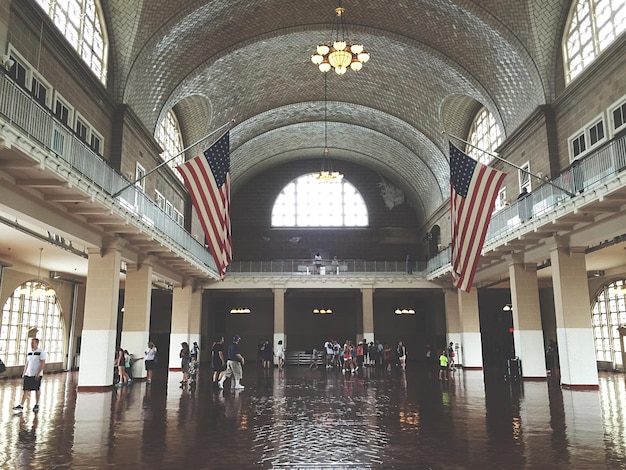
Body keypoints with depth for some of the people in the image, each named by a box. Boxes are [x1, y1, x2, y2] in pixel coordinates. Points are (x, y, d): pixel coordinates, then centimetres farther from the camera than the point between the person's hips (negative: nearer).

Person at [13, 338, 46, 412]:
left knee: (37, 389, 5)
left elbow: (43, 363, -15)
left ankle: (37, 405, 17)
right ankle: (21, 406, 6)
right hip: (28, 374, 6)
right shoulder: (29, 352, 10)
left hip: (37, 375, -6)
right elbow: (27, 363, 18)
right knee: (24, 389, 2)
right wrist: (24, 372, 12)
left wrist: (38, 373, -20)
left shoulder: (41, 352, -11)